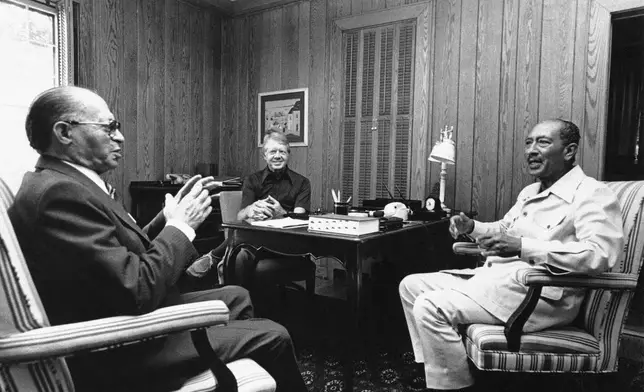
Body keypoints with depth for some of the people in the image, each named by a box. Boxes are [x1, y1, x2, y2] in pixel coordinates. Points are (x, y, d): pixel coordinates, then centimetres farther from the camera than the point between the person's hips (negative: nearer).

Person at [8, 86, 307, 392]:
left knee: (237, 297, 21)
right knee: (272, 338, -7)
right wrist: (180, 225, -15)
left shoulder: (58, 183, 8)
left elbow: (128, 252, 7)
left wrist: (169, 218, -3)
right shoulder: (59, 194, -24)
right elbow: (138, 292, -27)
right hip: (121, 357, -10)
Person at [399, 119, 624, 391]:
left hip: (538, 294, -9)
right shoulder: (530, 192, 20)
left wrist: (522, 247, -30)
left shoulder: (591, 194, -9)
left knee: (431, 307, -24)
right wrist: (472, 227, 11)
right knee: (412, 285, 4)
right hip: (494, 276, 10)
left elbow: (600, 254, -25)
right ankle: (436, 367, 11)